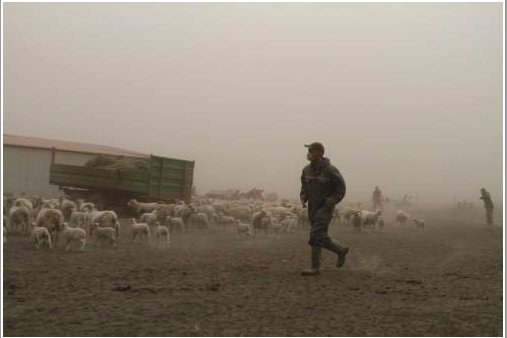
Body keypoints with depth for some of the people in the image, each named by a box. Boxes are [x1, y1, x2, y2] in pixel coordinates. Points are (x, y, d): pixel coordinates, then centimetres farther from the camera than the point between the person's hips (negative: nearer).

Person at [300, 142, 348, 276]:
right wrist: (303, 198, -1)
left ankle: (315, 267, -6)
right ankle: (341, 250, 37)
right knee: (321, 237, 14)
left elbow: (341, 189, -7)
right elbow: (304, 187, 18)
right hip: (312, 208, 7)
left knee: (316, 236, -14)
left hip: (325, 208, -7)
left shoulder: (330, 170, -14)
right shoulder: (307, 170, 4)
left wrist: (330, 202, -17)